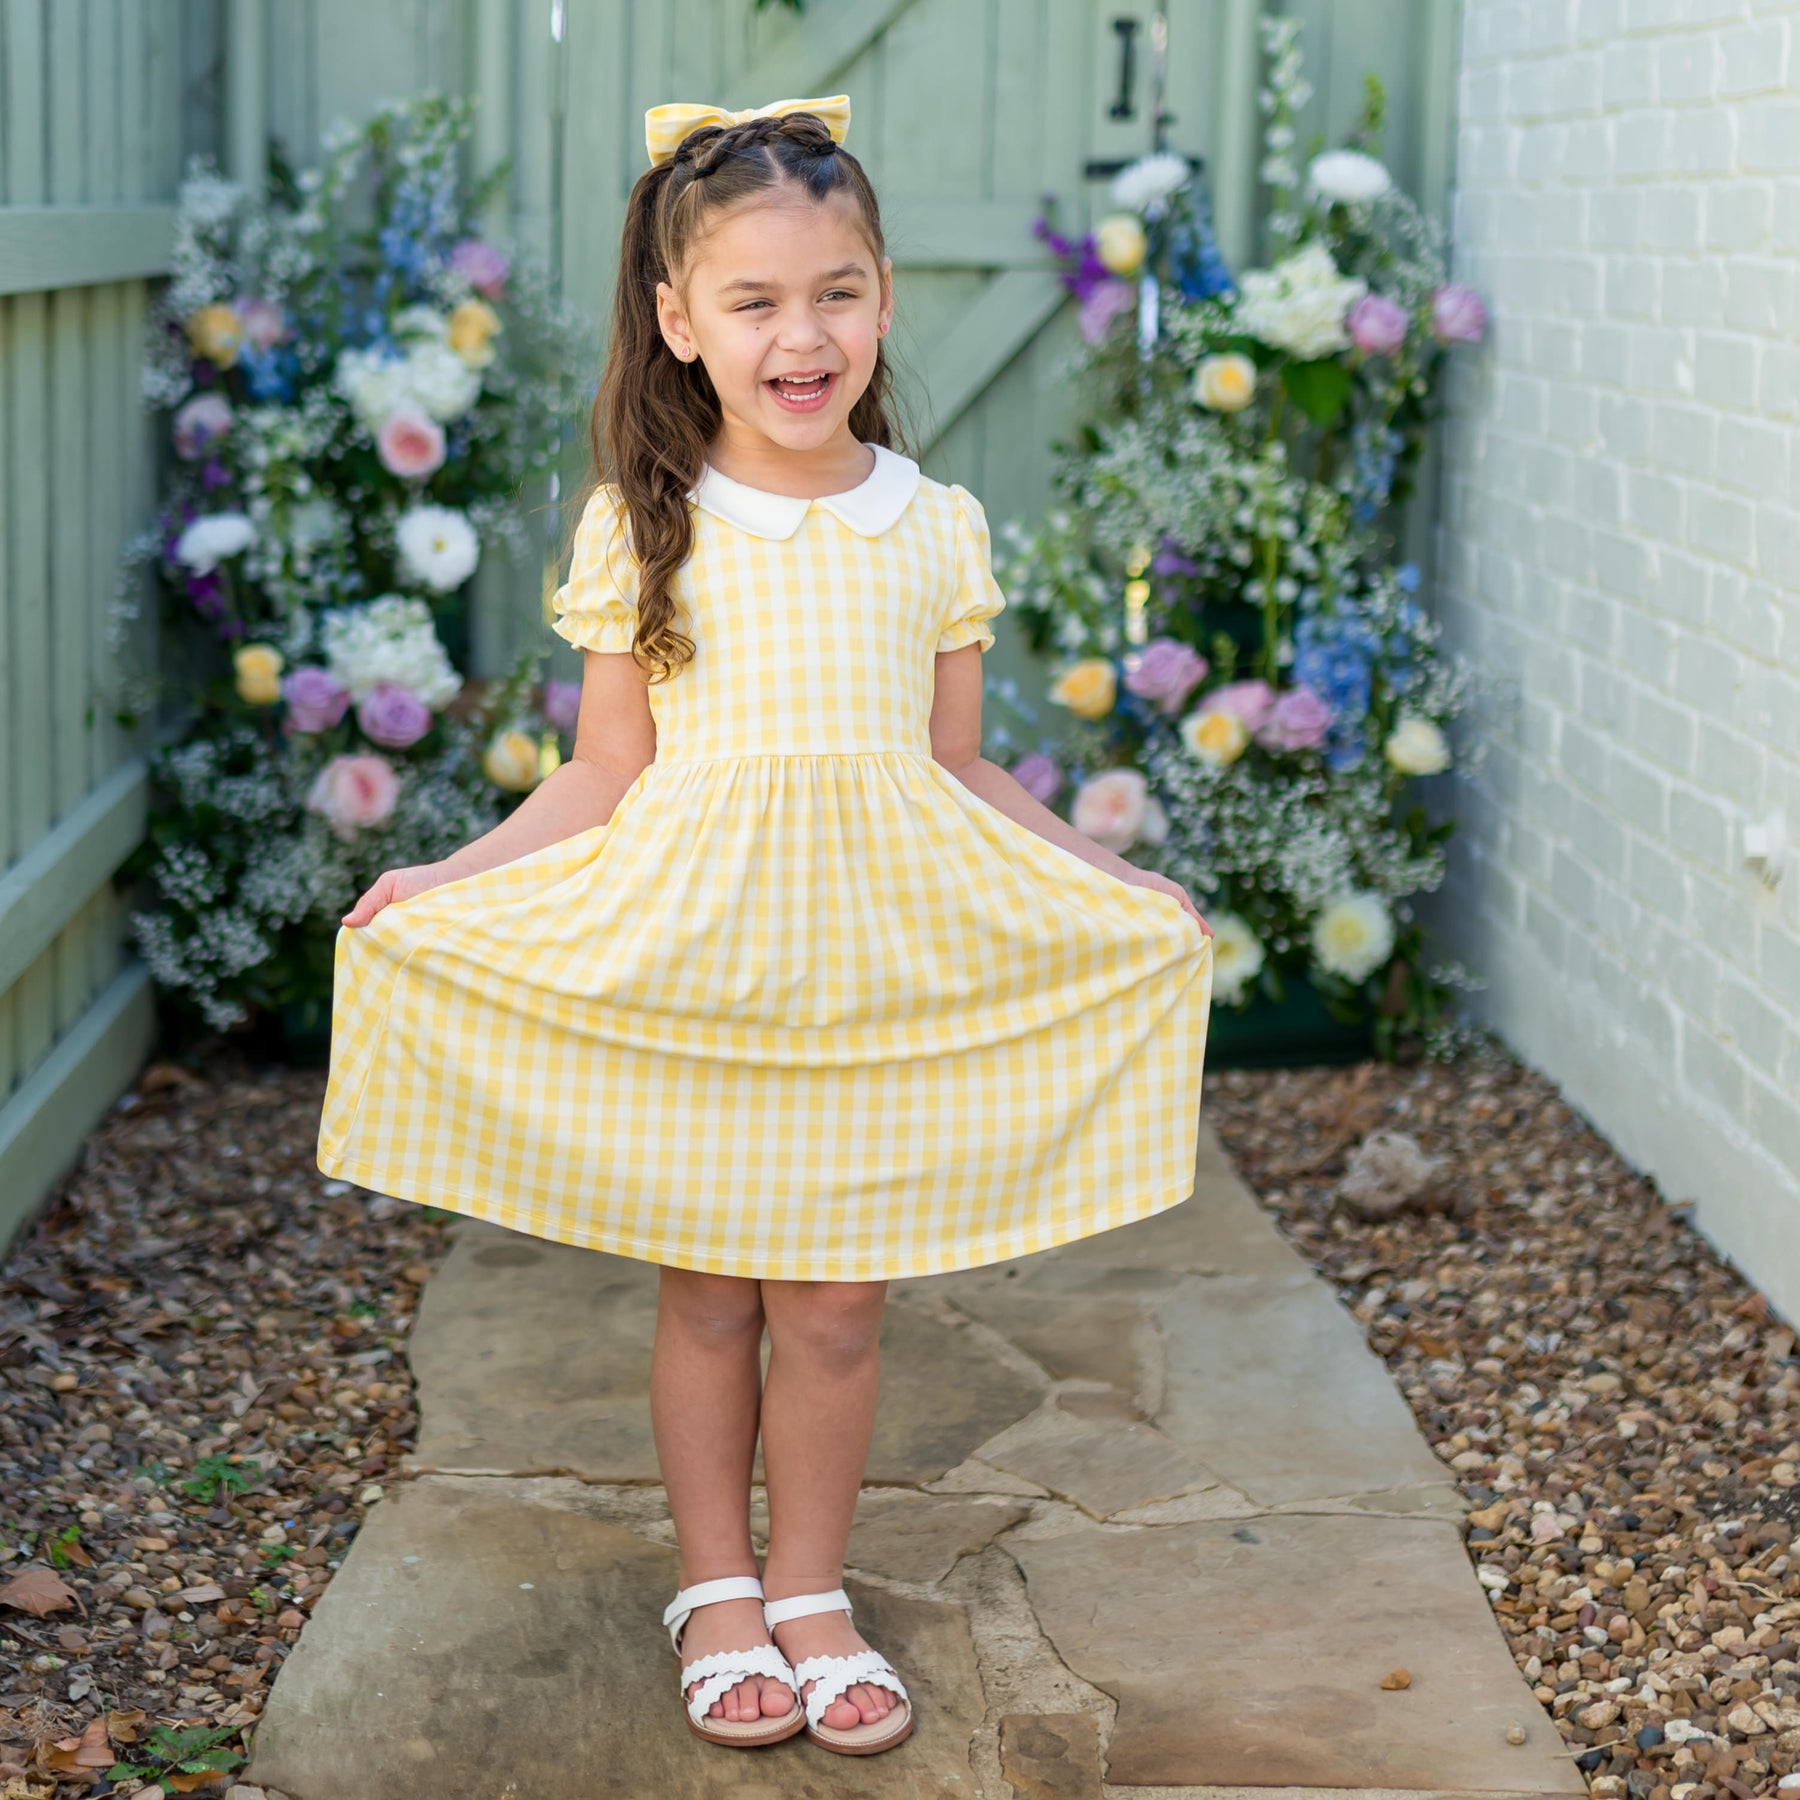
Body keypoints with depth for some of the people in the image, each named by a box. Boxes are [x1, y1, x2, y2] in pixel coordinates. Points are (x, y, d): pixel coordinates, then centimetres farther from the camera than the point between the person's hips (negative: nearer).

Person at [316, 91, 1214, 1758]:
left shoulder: (936, 528, 2)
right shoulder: (643, 528, -3)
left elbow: (957, 774, 9)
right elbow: (606, 774, 1)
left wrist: (1117, 884, 4)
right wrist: (447, 882, -9)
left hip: (872, 962, 1)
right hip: (683, 955, -1)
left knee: (831, 1302, 5)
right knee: (707, 1290, 8)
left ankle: (811, 1589, 24)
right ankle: (714, 1587, 27)